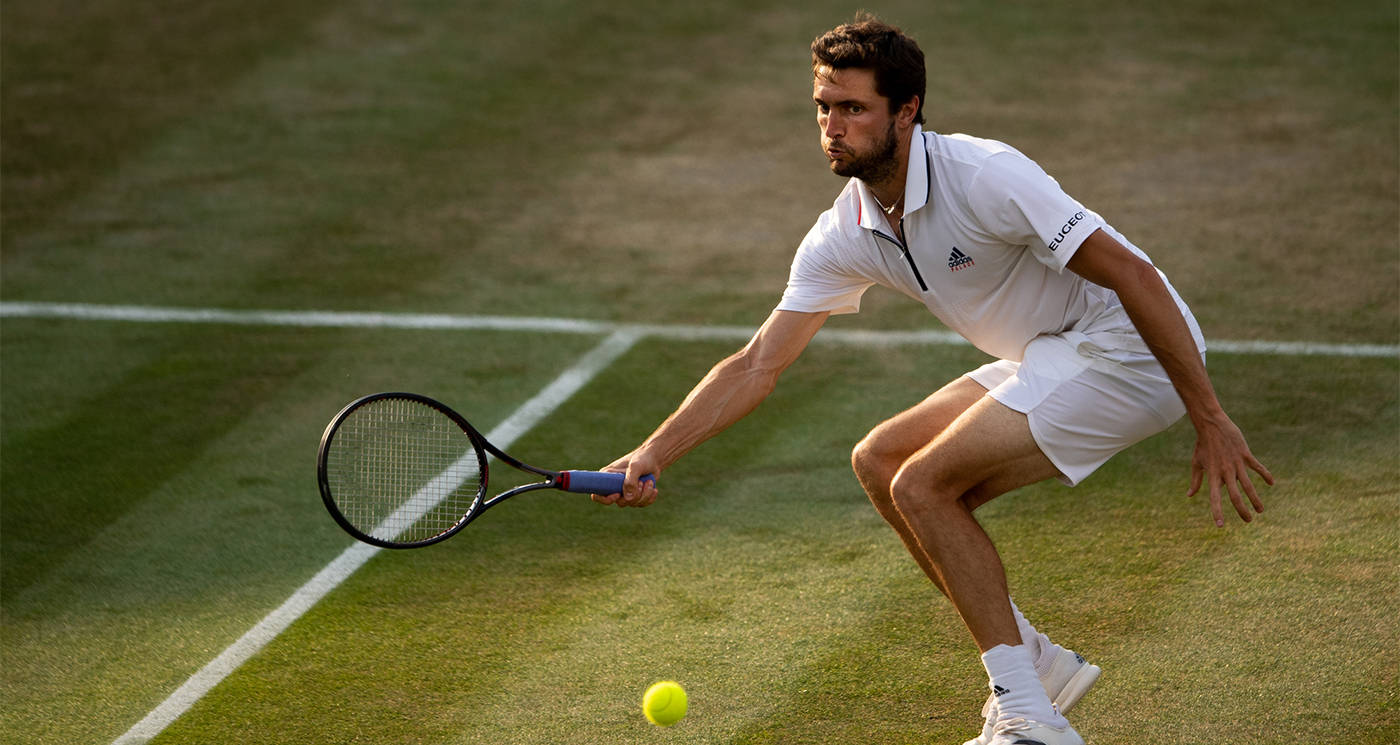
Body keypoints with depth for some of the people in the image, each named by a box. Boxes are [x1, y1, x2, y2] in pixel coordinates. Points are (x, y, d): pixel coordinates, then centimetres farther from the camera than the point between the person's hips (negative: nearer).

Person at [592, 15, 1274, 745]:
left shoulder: (983, 176, -23)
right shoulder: (844, 237, 1)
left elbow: (1132, 274, -23)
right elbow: (757, 364, 4)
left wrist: (1210, 422, -23)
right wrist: (651, 456, -8)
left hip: (1129, 349, -9)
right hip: (1051, 357, 9)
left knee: (923, 486, -16)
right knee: (880, 464, 6)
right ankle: (1037, 664, 10)